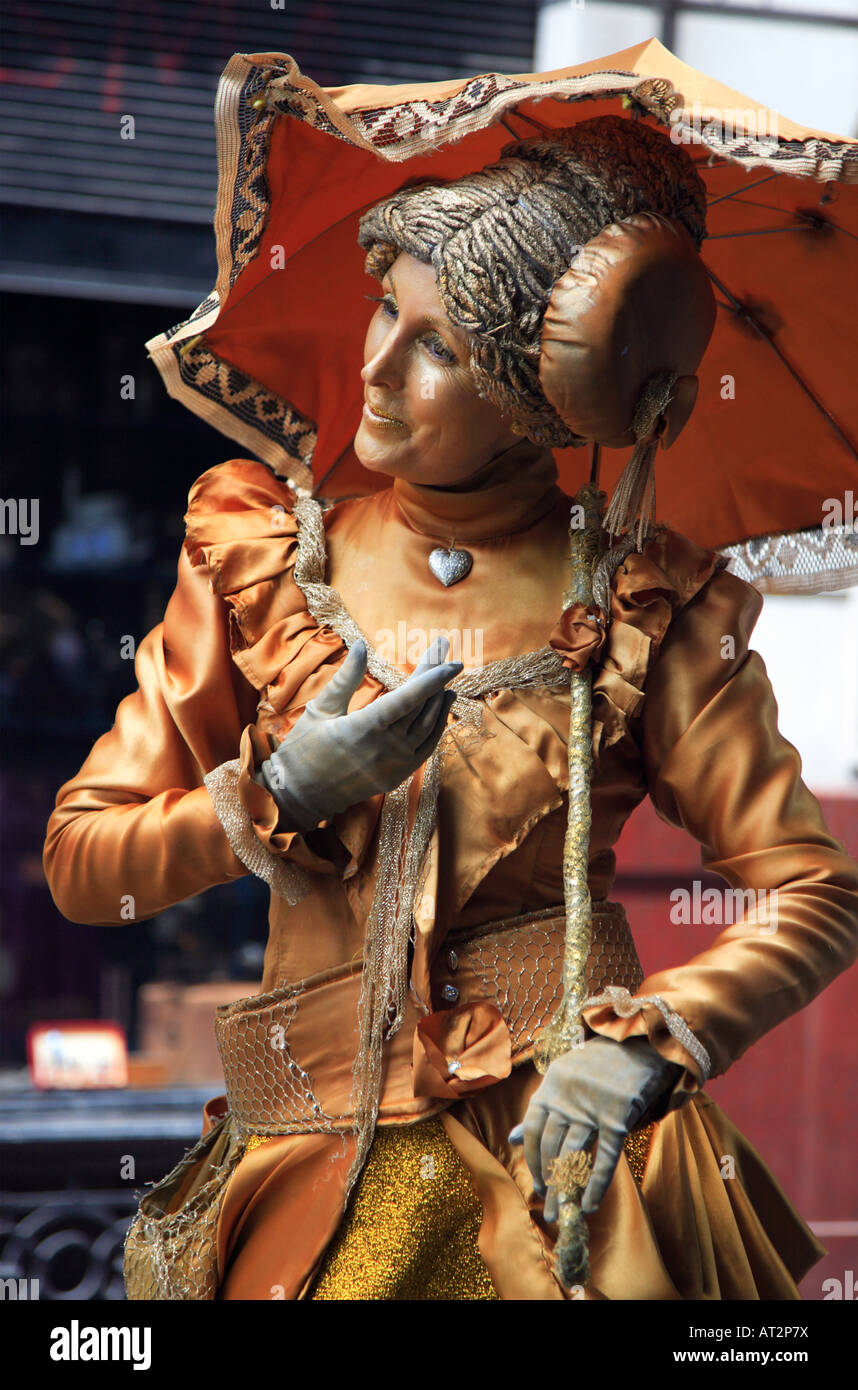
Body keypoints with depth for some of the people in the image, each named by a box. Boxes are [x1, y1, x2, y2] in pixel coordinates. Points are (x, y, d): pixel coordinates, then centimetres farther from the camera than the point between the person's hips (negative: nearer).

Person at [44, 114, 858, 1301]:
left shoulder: (644, 609, -1)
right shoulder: (260, 559, 5)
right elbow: (81, 865, 5)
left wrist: (648, 1045, -17)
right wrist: (284, 797, -11)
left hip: (568, 1161, -2)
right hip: (317, 1172, 2)